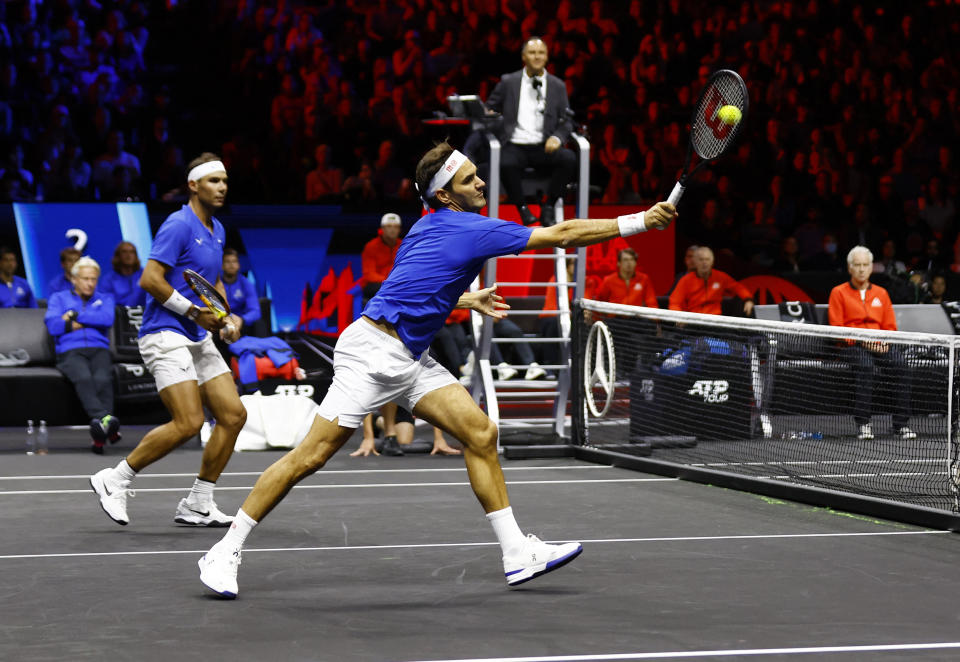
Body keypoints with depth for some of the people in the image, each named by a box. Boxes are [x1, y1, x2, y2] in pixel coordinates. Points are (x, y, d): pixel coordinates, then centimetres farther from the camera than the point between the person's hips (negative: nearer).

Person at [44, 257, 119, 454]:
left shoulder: (105, 299, 25)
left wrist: (75, 316, 1)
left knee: (103, 379, -34)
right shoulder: (59, 298, 21)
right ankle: (103, 418, -61)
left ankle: (99, 437, -48)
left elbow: (107, 319, 1)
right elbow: (53, 326, 1)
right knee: (84, 378, -37)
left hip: (99, 350, 1)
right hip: (70, 352, -1)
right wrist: (91, 321, 5)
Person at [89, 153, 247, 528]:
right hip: (166, 334, -9)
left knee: (233, 415, 0)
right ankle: (114, 481, -4)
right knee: (188, 423, -19)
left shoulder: (216, 230, 16)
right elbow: (150, 279, -18)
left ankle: (197, 506, 8)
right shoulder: (179, 225, -12)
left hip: (198, 339, 9)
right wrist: (194, 311, -15)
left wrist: (227, 319, 11)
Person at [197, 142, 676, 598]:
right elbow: (563, 235, -15)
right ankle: (225, 553, -2)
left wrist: (468, 299, 23)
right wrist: (638, 222, -12)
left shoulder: (432, 227, 11)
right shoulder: (469, 230, -15)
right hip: (372, 352, -10)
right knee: (312, 456, -9)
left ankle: (517, 553, 2)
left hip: (410, 361, 10)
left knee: (480, 435, 0)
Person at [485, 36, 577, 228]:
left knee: (569, 159, -30)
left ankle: (548, 208, -11)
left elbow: (566, 121, 11)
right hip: (515, 146, -1)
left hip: (544, 147, 1)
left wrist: (557, 138, -10)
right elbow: (490, 107, 17)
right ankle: (522, 208, -11)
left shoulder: (558, 86, 12)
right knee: (507, 165, -37)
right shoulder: (508, 82, 10)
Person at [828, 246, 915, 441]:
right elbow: (836, 328, 0)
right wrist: (861, 340, -13)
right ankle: (863, 424, -36)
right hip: (852, 345, -3)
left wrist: (885, 342, -5)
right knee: (865, 366, -37)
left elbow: (890, 326, 18)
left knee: (900, 364, -28)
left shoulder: (881, 293, 20)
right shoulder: (838, 293, 8)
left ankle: (902, 423, -27)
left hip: (880, 345, 3)